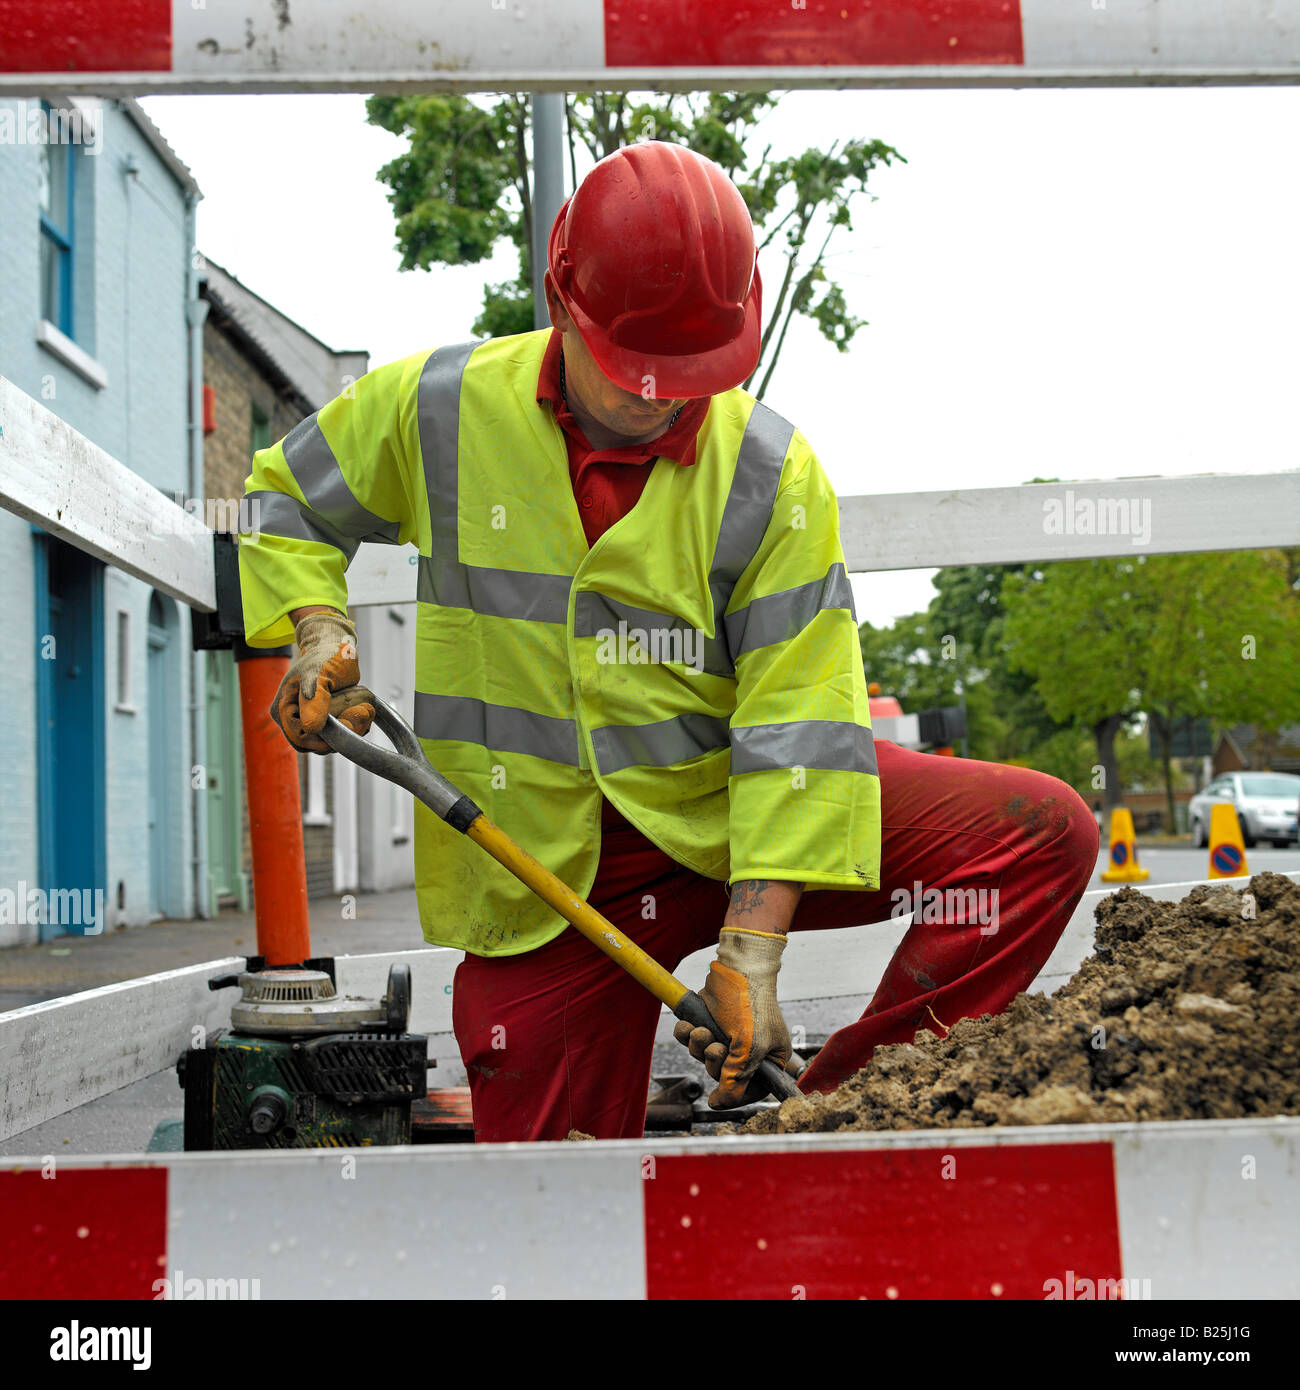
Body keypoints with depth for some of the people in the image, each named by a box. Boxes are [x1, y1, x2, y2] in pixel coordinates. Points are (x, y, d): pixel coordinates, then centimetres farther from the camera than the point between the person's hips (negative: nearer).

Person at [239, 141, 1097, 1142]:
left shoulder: (772, 474, -11)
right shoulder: (435, 409, -4)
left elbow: (797, 718, -14)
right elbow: (286, 502, 14)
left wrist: (749, 951, -21)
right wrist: (319, 628, -7)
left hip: (725, 819, 0)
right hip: (539, 868, 0)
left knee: (1042, 831, -19)